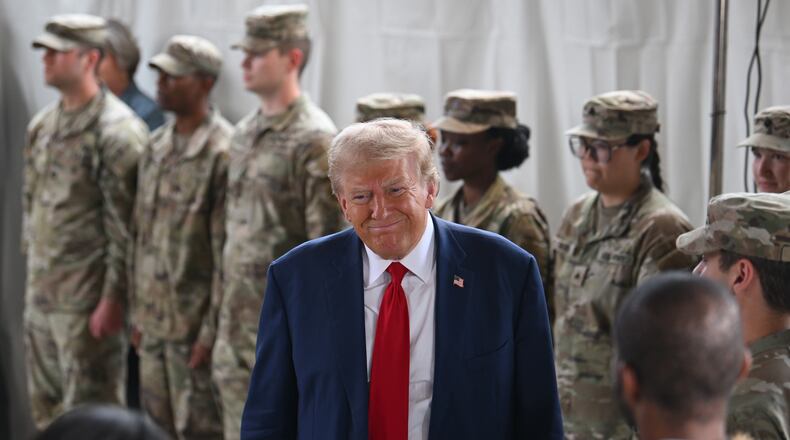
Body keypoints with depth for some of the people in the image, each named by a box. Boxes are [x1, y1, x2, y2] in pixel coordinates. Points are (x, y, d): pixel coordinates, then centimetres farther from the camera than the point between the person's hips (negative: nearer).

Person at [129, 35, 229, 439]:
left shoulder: (224, 154, -14)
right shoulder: (156, 146, 12)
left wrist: (212, 330, -18)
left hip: (195, 325, -8)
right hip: (154, 321, 8)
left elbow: (229, 251, -16)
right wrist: (138, 313, 16)